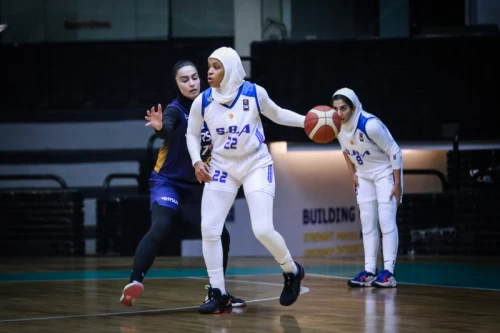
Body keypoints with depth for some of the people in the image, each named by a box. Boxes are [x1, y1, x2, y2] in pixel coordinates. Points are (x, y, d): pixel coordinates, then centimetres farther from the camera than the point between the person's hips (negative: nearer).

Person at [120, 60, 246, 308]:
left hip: (198, 184, 6)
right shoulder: (176, 109, -17)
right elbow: (168, 128, -41)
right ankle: (134, 283, -28)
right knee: (160, 228, -28)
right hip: (168, 181, -6)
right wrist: (159, 127, -63)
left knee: (220, 235, 2)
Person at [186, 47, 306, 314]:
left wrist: (307, 121, -5)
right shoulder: (203, 102, -9)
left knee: (262, 229, -15)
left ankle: (292, 272, 14)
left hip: (257, 165, -3)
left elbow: (277, 114, 6)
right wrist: (197, 162, -8)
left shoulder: (254, 93, -13)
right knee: (209, 229, -9)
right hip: (222, 167, 3)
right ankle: (218, 294, 2)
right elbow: (192, 134, 7)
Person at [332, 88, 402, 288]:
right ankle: (369, 271, 5)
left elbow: (394, 151, -22)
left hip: (385, 172, -6)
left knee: (386, 220, -12)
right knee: (368, 223, 4)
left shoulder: (370, 125, -31)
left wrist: (397, 183, -20)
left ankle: (389, 272, -12)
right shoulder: (338, 127, -11)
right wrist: (353, 175, 7)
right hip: (364, 176, 7)